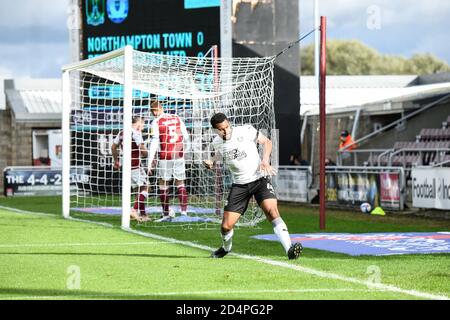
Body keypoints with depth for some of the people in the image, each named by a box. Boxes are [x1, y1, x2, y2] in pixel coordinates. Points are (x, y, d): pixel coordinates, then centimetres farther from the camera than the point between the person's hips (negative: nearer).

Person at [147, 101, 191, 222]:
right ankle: (184, 211, 0)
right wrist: (184, 151, 26)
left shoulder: (156, 122, -4)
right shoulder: (177, 119, 8)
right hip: (179, 155, 4)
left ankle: (166, 213, 4)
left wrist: (150, 161, -9)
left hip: (165, 156, -4)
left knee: (163, 183, 6)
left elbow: (154, 142, -9)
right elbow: (186, 138, 11)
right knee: (180, 183, 9)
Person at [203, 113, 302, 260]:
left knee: (271, 210, -29)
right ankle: (226, 248, 35)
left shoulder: (246, 131, -11)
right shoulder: (217, 143, 0)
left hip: (259, 179, -3)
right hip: (239, 185, 3)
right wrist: (211, 163, -1)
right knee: (226, 226, -1)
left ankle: (289, 249, -34)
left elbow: (267, 142, 0)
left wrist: (265, 160, -16)